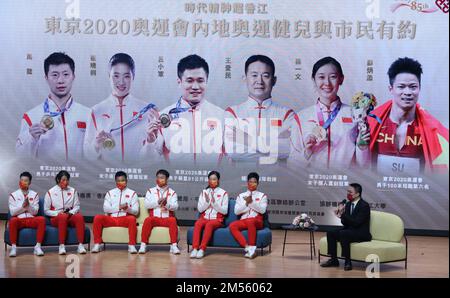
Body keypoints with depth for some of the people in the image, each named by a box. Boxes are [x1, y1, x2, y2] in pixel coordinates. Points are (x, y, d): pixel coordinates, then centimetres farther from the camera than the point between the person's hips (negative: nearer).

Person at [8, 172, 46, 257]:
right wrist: (22, 206, -13)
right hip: (19, 219, -1)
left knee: (42, 219, -31)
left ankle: (38, 246, -31)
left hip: (31, 219, 1)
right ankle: (13, 247, -32)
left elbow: (35, 212, 3)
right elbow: (12, 212, 1)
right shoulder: (13, 195, 10)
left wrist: (29, 205, -16)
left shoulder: (34, 194, 12)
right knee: (12, 220, -36)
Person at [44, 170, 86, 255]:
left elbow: (77, 206, 11)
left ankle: (80, 245, -37)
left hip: (70, 216, 2)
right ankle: (62, 246, -40)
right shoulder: (50, 192, 7)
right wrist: (58, 213, -10)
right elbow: (46, 210, 6)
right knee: (63, 217, -39)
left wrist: (71, 213, -10)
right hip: (56, 218, -2)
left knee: (79, 216, -33)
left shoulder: (73, 191, 14)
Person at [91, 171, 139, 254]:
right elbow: (106, 208, 2)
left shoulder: (132, 193, 12)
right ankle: (97, 244, -19)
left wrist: (128, 209, -19)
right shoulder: (110, 193, 16)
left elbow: (136, 211, 3)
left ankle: (131, 245, -34)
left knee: (132, 218, -35)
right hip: (111, 218, 2)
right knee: (98, 217, -25)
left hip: (125, 218, -2)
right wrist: (119, 207, -13)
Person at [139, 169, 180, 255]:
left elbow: (175, 206, -3)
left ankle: (174, 246, -31)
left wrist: (167, 204, -23)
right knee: (148, 220, -31)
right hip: (154, 218, 0)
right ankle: (143, 245, -27)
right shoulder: (151, 191, 14)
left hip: (167, 218, 0)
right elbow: (146, 204, -1)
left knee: (173, 220, -32)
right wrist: (158, 202, -15)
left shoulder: (172, 192, 11)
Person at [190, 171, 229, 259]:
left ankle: (202, 249, -41)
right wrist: (207, 202, -11)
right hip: (204, 217, 2)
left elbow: (225, 211, -2)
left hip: (217, 219, -2)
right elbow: (200, 209, 6)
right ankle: (195, 248, -41)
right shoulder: (204, 192, 14)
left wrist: (214, 203, -14)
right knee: (197, 223, -32)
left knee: (209, 224, -36)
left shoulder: (223, 193, 5)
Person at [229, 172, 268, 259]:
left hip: (257, 220, -2)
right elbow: (236, 211, 5)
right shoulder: (241, 196, 17)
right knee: (232, 226, -30)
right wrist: (246, 203, -7)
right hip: (243, 220, 3)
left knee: (250, 221, -39)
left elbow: (262, 210, -4)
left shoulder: (262, 195, 12)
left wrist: (252, 202, -13)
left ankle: (252, 247, -33)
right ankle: (247, 247, -35)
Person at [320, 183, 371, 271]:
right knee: (330, 233, -10)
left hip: (361, 233, -8)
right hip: (349, 230, 8)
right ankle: (334, 260, -3)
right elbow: (345, 223, 9)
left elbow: (356, 222, -25)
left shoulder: (364, 205, -14)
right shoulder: (348, 204, 9)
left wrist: (343, 214, -26)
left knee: (342, 233, -32)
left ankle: (348, 261, -25)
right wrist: (341, 216, -12)